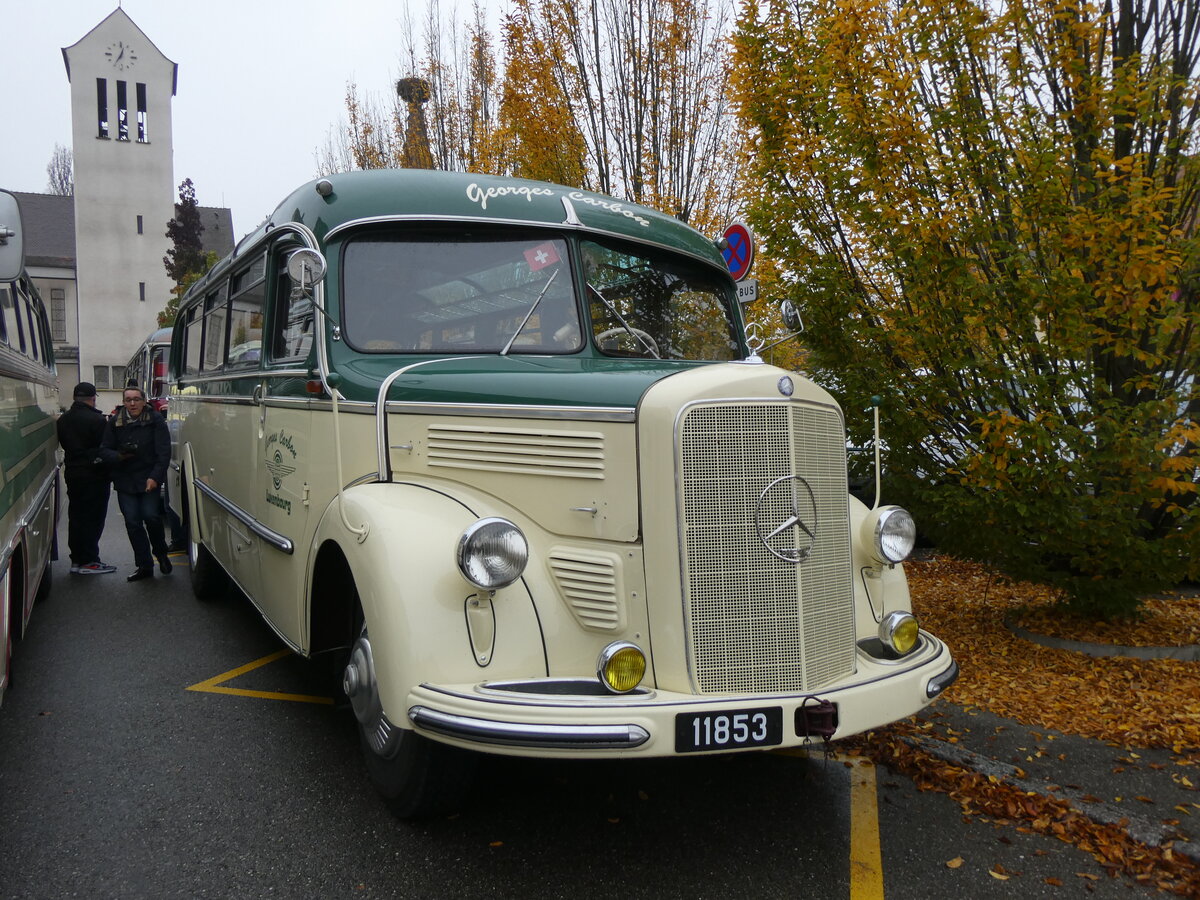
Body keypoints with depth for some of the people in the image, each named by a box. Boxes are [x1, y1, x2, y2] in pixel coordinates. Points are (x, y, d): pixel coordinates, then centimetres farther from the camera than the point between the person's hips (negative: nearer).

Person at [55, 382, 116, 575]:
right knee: (93, 518, -2)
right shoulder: (97, 420, -17)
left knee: (76, 517, 14)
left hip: (72, 474, 8)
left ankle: (76, 559, 20)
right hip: (94, 476, -7)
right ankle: (88, 561, -2)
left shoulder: (63, 420, 8)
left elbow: (63, 444, 17)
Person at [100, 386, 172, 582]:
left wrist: (155, 477, -17)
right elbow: (104, 450, 7)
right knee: (132, 523, 3)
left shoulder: (155, 421, -4)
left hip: (149, 479, -3)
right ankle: (144, 566, 13)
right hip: (125, 481, 3)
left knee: (151, 516, -14)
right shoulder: (114, 423, 4)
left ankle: (161, 553, 15)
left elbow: (164, 452, -8)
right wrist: (119, 456, -16)